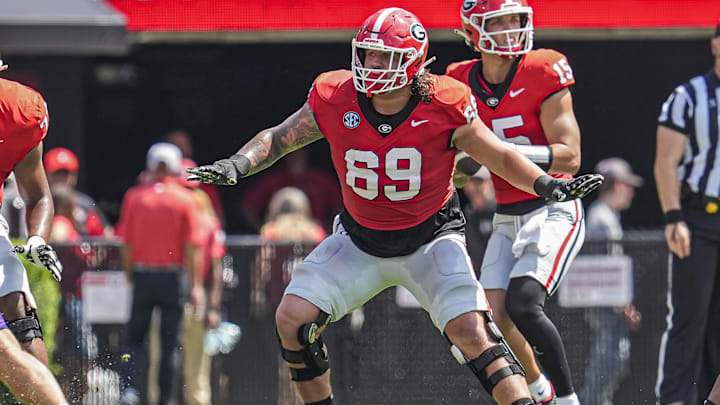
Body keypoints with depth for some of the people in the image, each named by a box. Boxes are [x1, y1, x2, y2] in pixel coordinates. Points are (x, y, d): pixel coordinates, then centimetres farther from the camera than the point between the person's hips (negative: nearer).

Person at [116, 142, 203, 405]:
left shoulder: (134, 197, 1)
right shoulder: (185, 199, -2)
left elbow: (125, 243, 0)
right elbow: (192, 246, -5)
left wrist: (129, 275, 9)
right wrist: (195, 285, -2)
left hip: (142, 275, 1)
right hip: (174, 275, -1)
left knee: (135, 338, 11)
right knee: (171, 343, 6)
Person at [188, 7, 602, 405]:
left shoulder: (443, 107, -18)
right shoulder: (335, 99, -12)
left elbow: (501, 157, -6)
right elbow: (278, 139, 2)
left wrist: (549, 185, -21)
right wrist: (236, 166, -14)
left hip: (431, 238, -3)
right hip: (360, 239, 3)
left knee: (471, 330, -20)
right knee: (292, 320, -8)